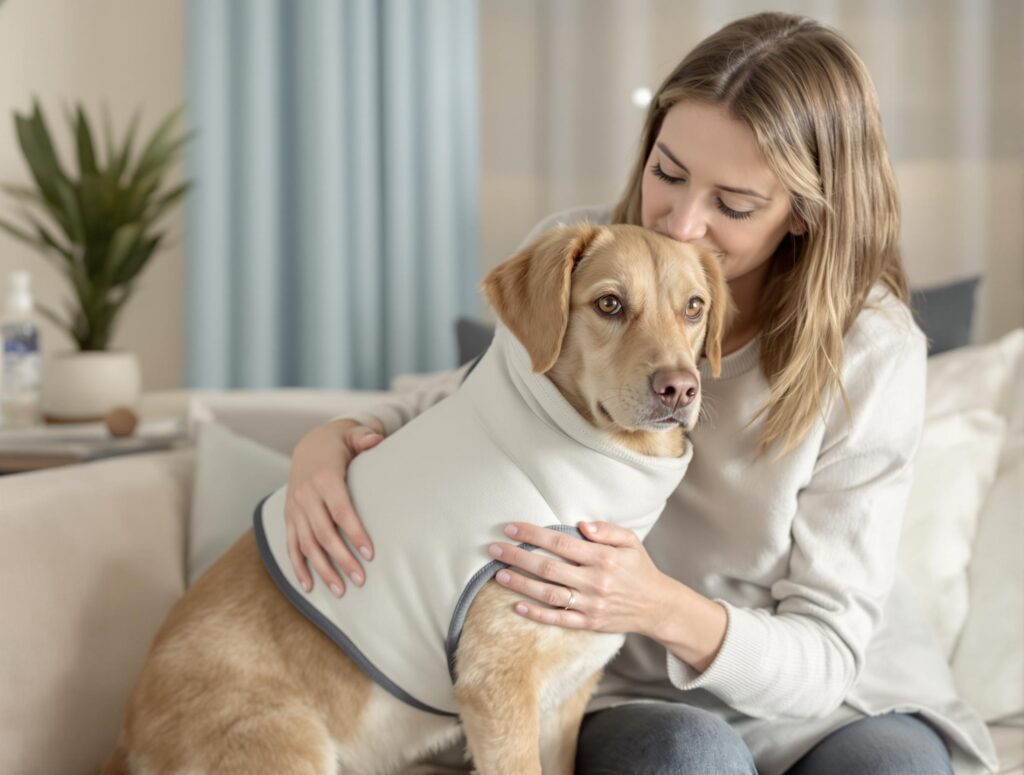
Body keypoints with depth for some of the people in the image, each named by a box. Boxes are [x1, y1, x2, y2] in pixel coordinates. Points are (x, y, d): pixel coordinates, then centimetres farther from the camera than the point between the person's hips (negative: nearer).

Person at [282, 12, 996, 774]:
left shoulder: (872, 353, -17)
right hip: (628, 698, 1)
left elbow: (823, 654, -17)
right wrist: (330, 440, -11)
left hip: (837, 693, -1)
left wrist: (665, 609, -37)